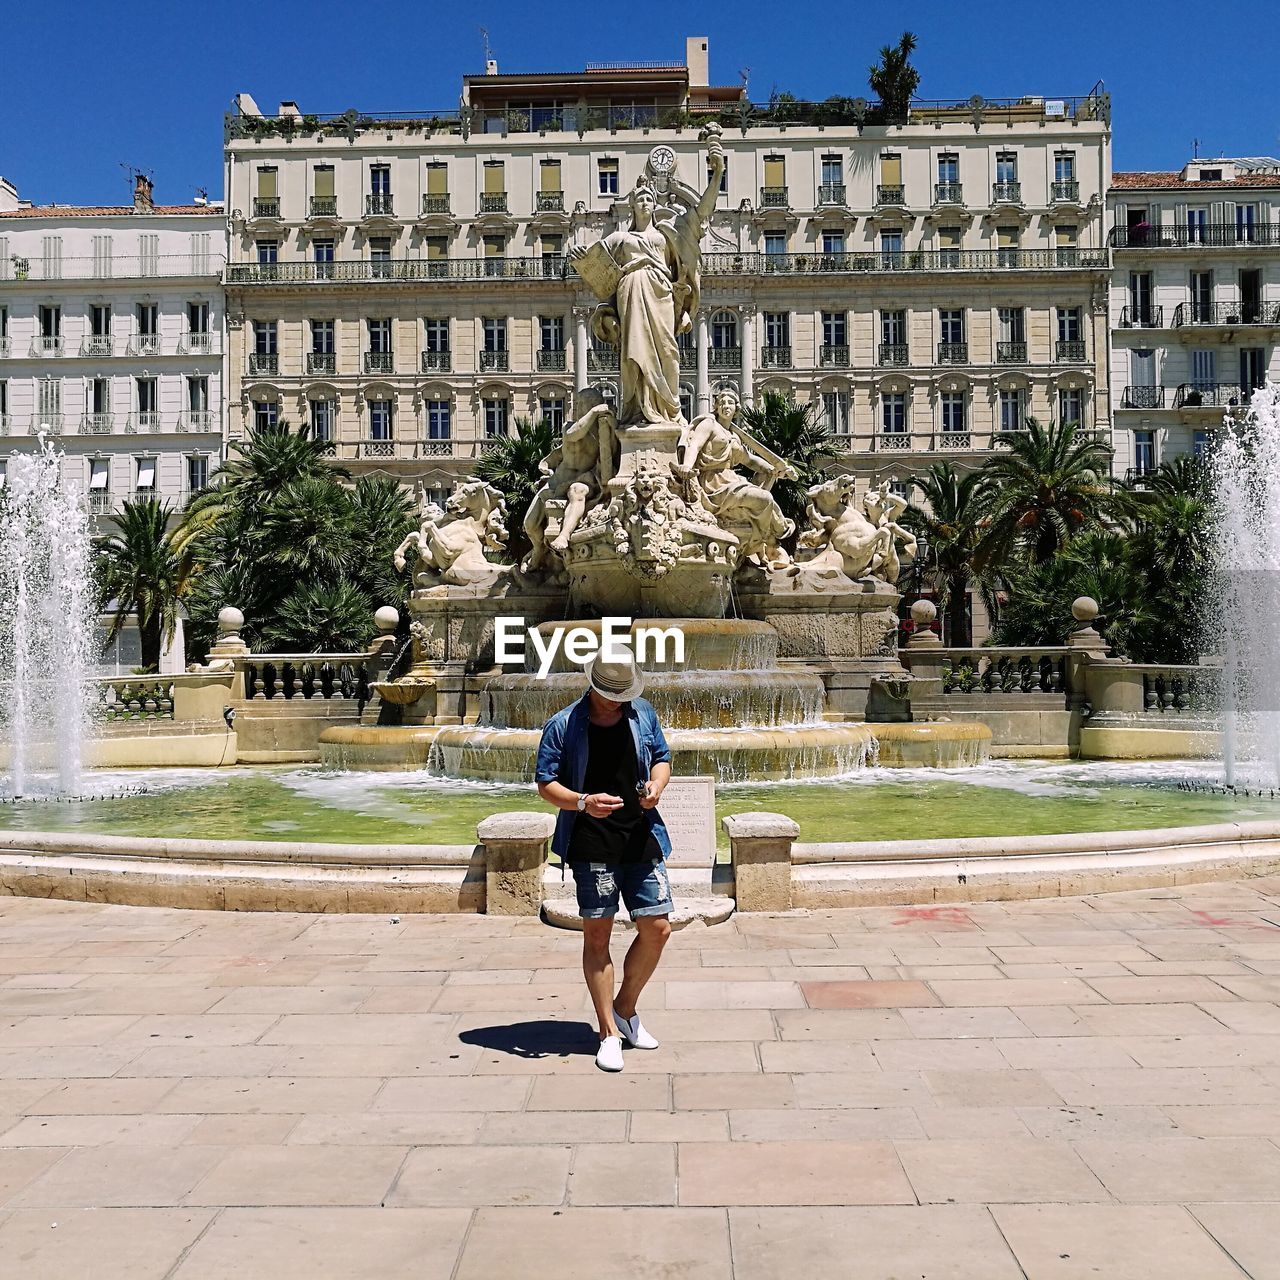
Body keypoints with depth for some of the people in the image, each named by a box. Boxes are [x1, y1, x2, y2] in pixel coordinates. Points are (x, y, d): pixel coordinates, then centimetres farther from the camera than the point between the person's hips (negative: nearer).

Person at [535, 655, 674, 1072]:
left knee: (657, 928, 4)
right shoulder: (562, 726, -4)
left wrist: (657, 784, -4)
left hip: (642, 838, 4)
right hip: (591, 845, -4)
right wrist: (584, 802, -21)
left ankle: (625, 1010, 26)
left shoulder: (642, 713, 8)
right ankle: (609, 1033, 12)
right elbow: (546, 784, -3)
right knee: (597, 934, 0)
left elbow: (661, 758, 19)